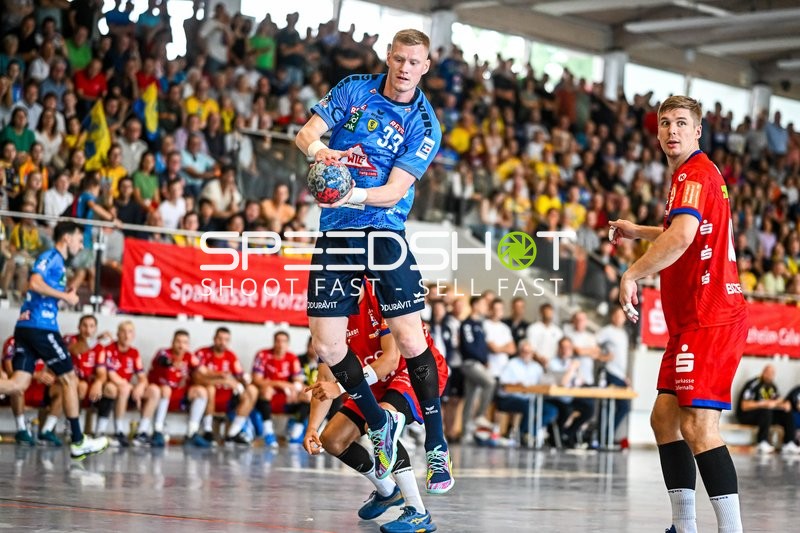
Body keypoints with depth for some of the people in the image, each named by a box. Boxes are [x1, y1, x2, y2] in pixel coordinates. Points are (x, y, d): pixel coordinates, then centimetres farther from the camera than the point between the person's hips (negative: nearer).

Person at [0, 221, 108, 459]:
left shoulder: (57, 262, 23)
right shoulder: (51, 257, -5)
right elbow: (34, 284, -21)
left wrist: (66, 294, 4)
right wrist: (65, 296, -13)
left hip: (26, 326, 9)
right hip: (41, 327, -9)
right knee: (69, 380, 1)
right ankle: (78, 441, 6)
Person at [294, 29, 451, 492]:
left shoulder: (424, 125, -4)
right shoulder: (354, 89, 4)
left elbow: (394, 190, -12)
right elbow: (307, 133, -2)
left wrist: (355, 195, -32)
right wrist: (320, 150, -26)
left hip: (384, 230, -3)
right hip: (335, 232, 3)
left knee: (410, 340, -14)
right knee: (328, 346, -2)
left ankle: (437, 446, 1)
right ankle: (381, 425, 21)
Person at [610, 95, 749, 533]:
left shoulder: (694, 173, -11)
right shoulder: (698, 174, 20)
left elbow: (682, 236, -30)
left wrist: (632, 274, -28)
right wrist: (639, 231, 47)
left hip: (710, 318, -11)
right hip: (693, 321, 11)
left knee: (698, 427, -17)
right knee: (665, 418, 12)